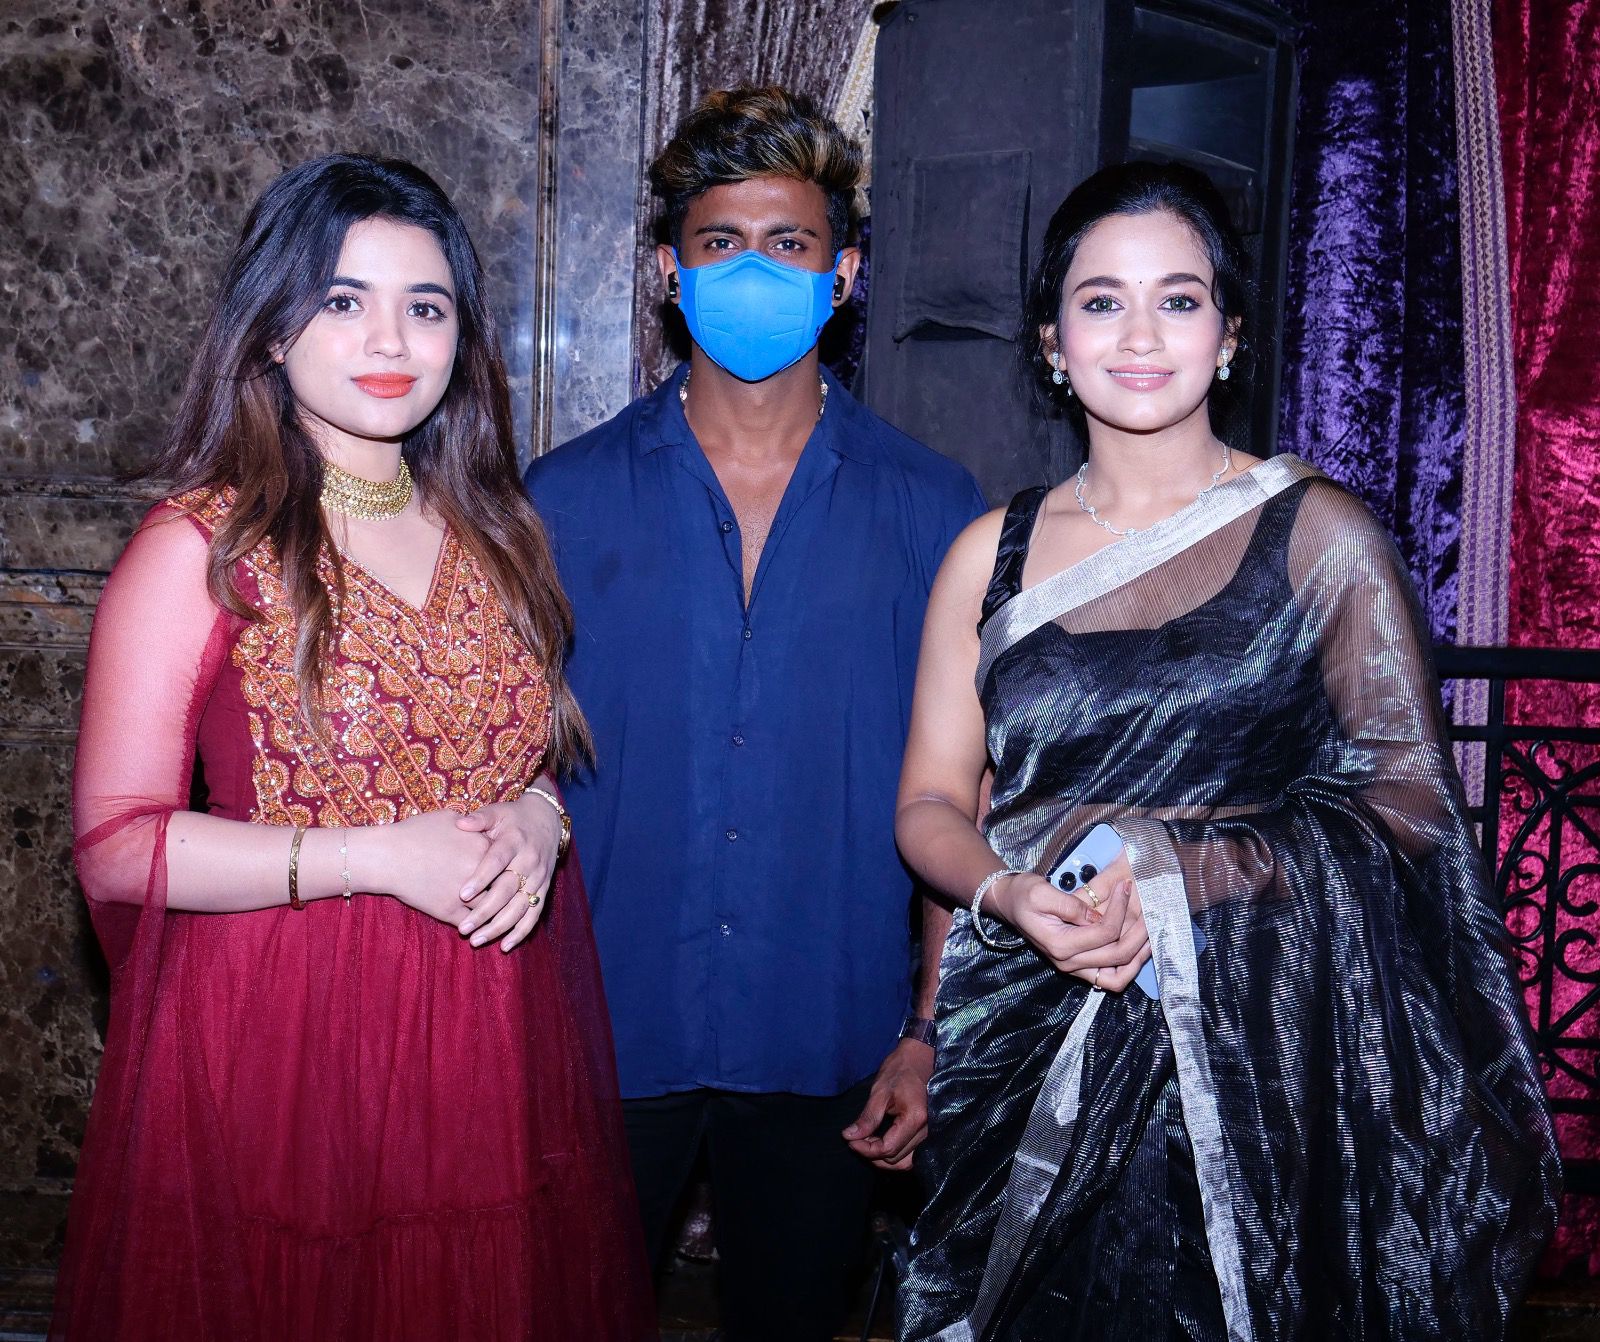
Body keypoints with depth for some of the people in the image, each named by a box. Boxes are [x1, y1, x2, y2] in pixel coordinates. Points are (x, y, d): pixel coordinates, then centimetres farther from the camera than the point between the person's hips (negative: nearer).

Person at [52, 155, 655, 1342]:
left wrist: (538, 815, -5)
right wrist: (375, 857, -19)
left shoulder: (493, 531, 7)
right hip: (279, 1040, -4)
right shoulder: (202, 550, -9)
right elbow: (117, 848, -11)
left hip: (497, 1036, 5)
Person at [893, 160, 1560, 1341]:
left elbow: (1412, 796, -5)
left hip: (1250, 1050, -2)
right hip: (1026, 1050, 2)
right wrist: (1011, 896, -14)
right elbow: (932, 804, 7)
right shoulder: (996, 553, 6)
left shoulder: (1317, 533, -2)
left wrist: (1177, 876, -16)